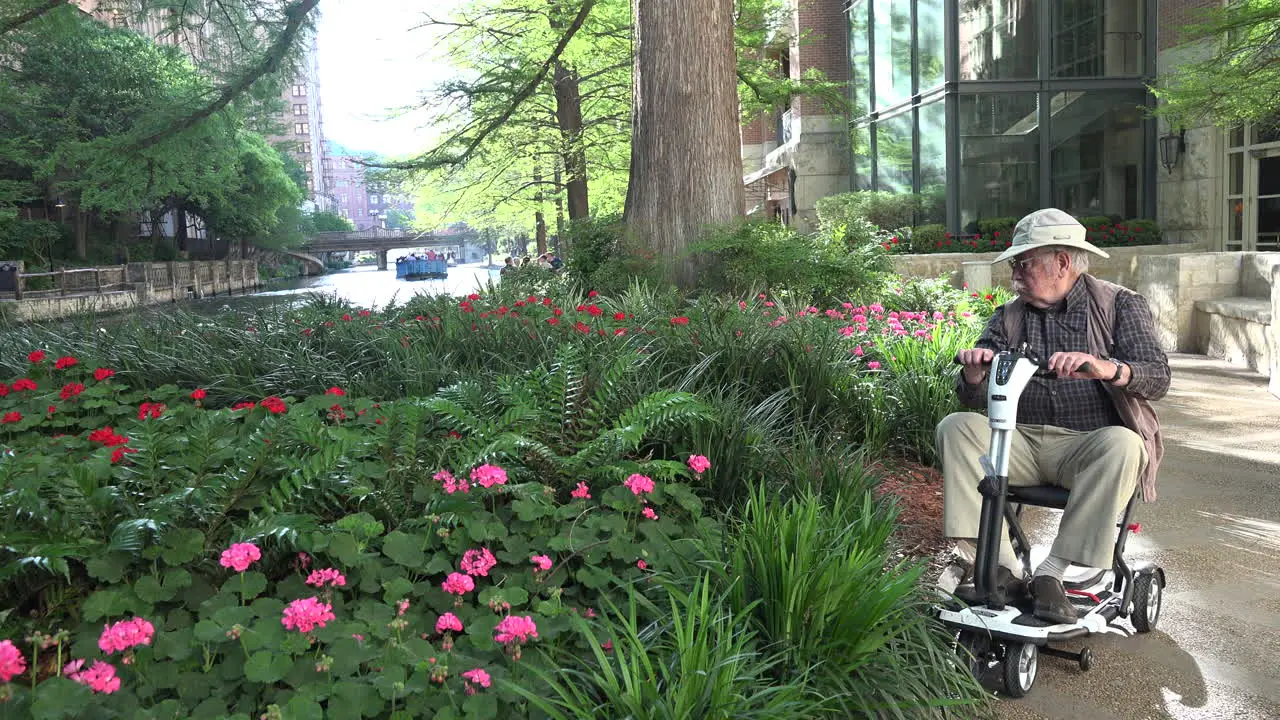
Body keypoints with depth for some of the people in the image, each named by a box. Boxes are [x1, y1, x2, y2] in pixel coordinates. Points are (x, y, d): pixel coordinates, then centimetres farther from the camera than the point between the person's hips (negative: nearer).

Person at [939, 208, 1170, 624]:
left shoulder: (1121, 305, 6)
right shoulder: (1008, 317, 14)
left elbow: (1157, 376, -10)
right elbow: (975, 400, 7)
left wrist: (1107, 369, -32)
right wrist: (974, 374, -19)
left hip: (1086, 445, -3)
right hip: (1021, 443, 3)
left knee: (1122, 444, -35)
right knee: (955, 427, -22)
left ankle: (1052, 573, -26)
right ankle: (1001, 566, -25)